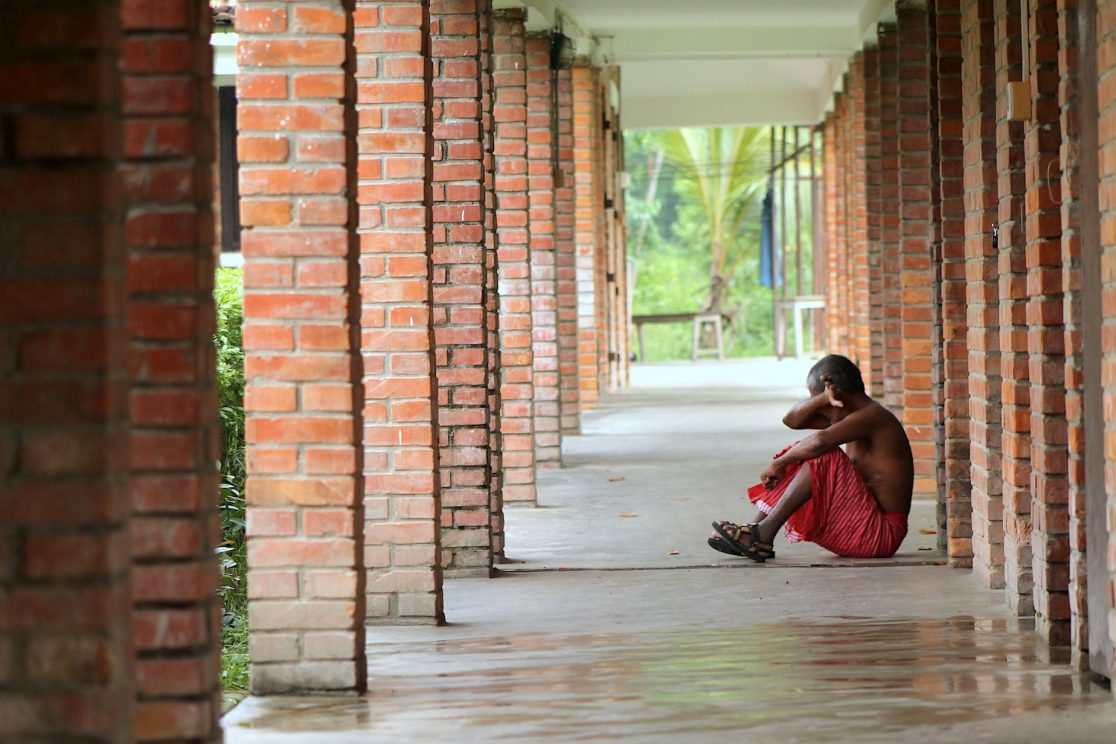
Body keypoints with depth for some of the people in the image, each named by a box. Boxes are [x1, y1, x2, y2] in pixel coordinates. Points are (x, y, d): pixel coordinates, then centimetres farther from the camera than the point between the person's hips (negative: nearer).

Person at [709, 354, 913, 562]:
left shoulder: (871, 416, -15)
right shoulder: (859, 416, 15)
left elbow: (819, 441, -31)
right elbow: (793, 420, 11)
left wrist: (778, 464, -18)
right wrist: (824, 398, -7)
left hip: (882, 533, -10)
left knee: (824, 458, -24)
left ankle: (764, 533, -23)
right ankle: (758, 533, -4)